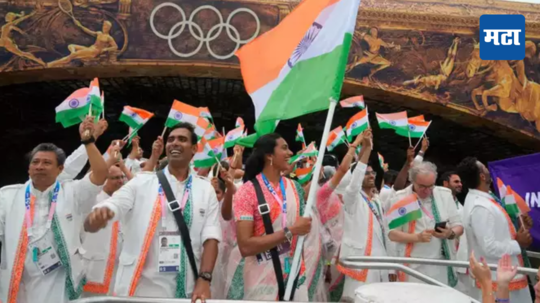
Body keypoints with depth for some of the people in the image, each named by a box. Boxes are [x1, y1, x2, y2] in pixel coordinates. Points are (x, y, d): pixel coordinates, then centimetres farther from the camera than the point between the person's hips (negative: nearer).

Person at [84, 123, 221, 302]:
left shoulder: (206, 190, 5)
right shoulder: (141, 182, 2)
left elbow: (210, 238, 0)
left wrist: (204, 279, -13)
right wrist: (98, 216, -28)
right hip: (137, 288, 0)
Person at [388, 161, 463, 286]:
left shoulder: (445, 194, 7)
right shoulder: (401, 198, -3)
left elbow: (458, 226, 10)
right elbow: (392, 233, -5)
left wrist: (451, 233, -12)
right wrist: (417, 237, -19)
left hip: (442, 264, 3)